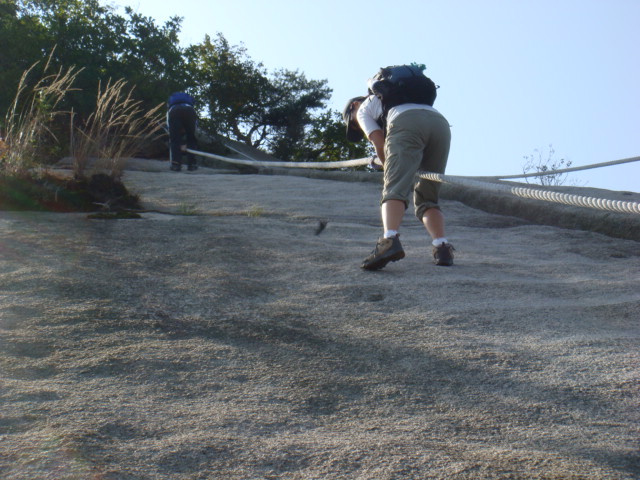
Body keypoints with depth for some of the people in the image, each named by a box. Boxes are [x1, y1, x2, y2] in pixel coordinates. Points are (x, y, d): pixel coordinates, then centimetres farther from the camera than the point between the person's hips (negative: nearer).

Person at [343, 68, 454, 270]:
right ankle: (442, 247, -9)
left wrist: (389, 169, 26)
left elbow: (380, 145, 12)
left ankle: (390, 240, -41)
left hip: (406, 122, -5)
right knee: (427, 199, 11)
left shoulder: (363, 109, 27)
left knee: (395, 189, -17)